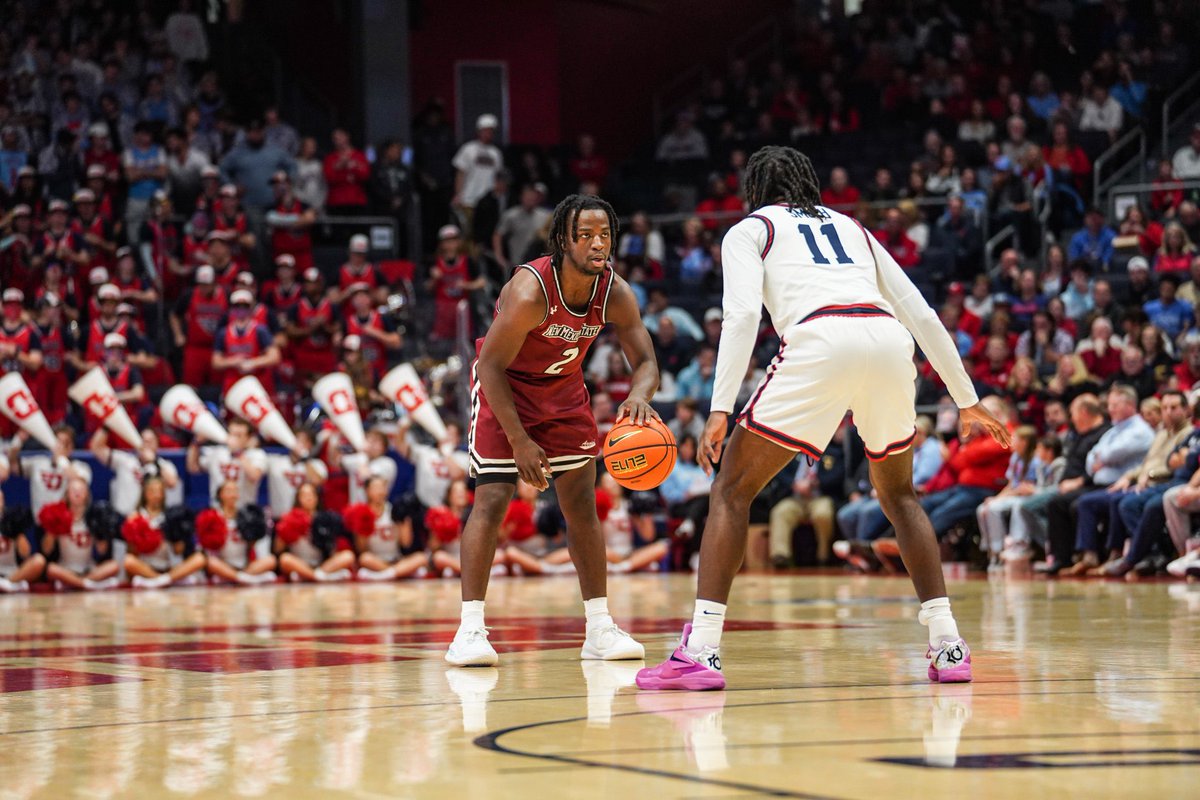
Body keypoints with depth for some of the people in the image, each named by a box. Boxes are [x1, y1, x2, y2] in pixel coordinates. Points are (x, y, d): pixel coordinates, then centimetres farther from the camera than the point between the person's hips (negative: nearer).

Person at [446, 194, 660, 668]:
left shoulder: (616, 294, -17)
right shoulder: (529, 292, -32)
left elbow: (645, 362, -11)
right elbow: (490, 365, -25)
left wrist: (639, 395, -36)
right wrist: (519, 441, -27)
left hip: (564, 389, 5)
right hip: (503, 388, -5)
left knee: (582, 504, 3)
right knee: (491, 499, -14)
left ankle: (599, 628, 8)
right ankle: (470, 628, -13)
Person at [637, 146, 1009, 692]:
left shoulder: (749, 229, 22)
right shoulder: (850, 227, 35)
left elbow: (743, 313, 2)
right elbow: (922, 314, 29)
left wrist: (720, 410, -5)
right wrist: (967, 401, 33)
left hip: (821, 341, -4)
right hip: (890, 341, 4)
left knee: (732, 488, 7)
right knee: (898, 493, 26)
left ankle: (699, 651, -5)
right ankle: (948, 646, 17)